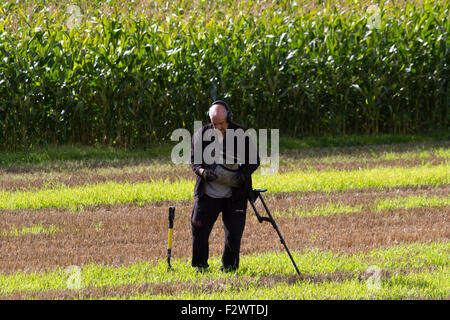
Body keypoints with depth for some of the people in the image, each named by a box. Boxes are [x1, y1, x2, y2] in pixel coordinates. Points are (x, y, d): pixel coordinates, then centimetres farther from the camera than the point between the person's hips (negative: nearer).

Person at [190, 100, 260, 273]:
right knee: (199, 227, -3)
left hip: (235, 194, -1)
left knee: (234, 231, 3)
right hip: (207, 192, 1)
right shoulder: (201, 135, -1)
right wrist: (203, 171, -16)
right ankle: (200, 265, 11)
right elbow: (193, 160, 6)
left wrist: (243, 174, -18)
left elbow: (254, 161, 2)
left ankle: (230, 265, 17)